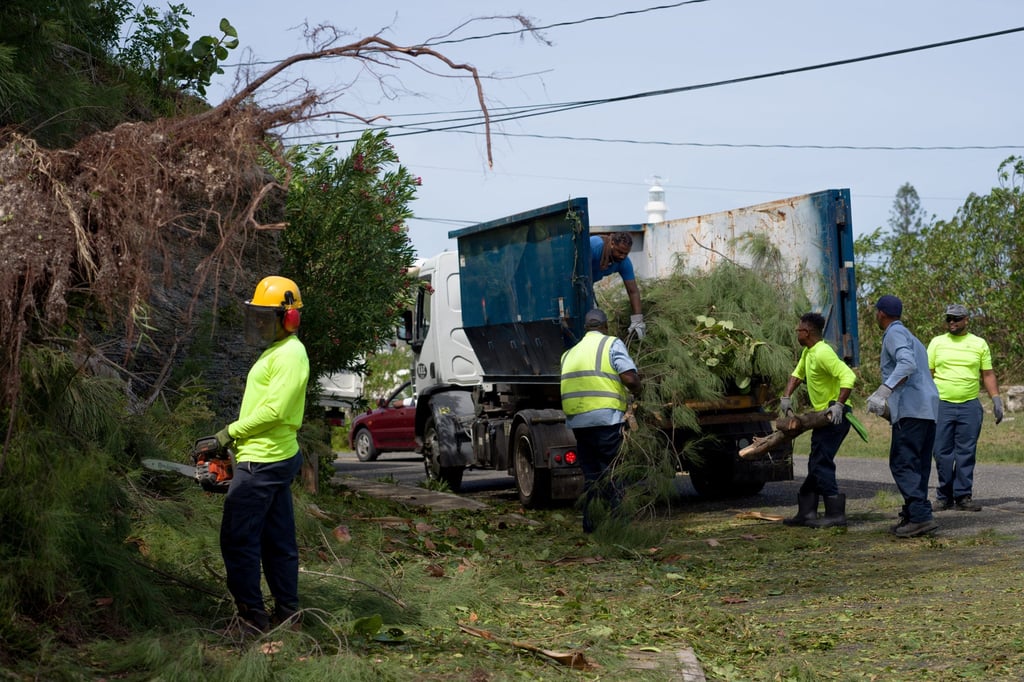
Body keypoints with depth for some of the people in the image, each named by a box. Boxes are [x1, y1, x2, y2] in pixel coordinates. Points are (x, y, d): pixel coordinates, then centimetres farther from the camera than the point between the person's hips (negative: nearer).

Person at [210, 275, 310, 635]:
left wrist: (232, 432, -14)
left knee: (238, 538, -7)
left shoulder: (290, 354, -15)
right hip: (276, 457, 11)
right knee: (278, 540, 13)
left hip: (263, 462, -11)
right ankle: (287, 613, 18)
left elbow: (273, 409, -22)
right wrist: (238, 434, 12)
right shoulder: (276, 352, 17)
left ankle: (251, 616, -4)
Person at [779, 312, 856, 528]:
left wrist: (838, 405, -34)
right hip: (823, 415, 11)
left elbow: (848, 376, -30)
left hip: (835, 415, -11)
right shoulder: (808, 352, 12)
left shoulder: (823, 353, -21)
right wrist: (786, 397, 10)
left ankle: (835, 514, -10)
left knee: (821, 464, -12)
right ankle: (806, 512, 20)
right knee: (816, 464, 14)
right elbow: (797, 375, 24)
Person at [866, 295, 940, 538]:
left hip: (911, 408, -10)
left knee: (902, 463, -12)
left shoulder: (894, 333, -4)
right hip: (928, 408, 10)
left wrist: (884, 390, -33)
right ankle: (912, 515, 10)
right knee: (918, 465, 10)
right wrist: (887, 403, 35)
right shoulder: (909, 336, 27)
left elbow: (907, 364, -22)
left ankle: (921, 516, -20)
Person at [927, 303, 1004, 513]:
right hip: (941, 405, 0)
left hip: (970, 407, 0)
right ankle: (944, 496, 9)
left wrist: (996, 399, 1)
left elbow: (988, 374, 11)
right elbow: (927, 373, 8)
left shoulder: (979, 344, 10)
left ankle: (963, 496, 5)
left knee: (966, 453, 0)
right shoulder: (937, 343, 9)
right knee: (942, 453, 0)